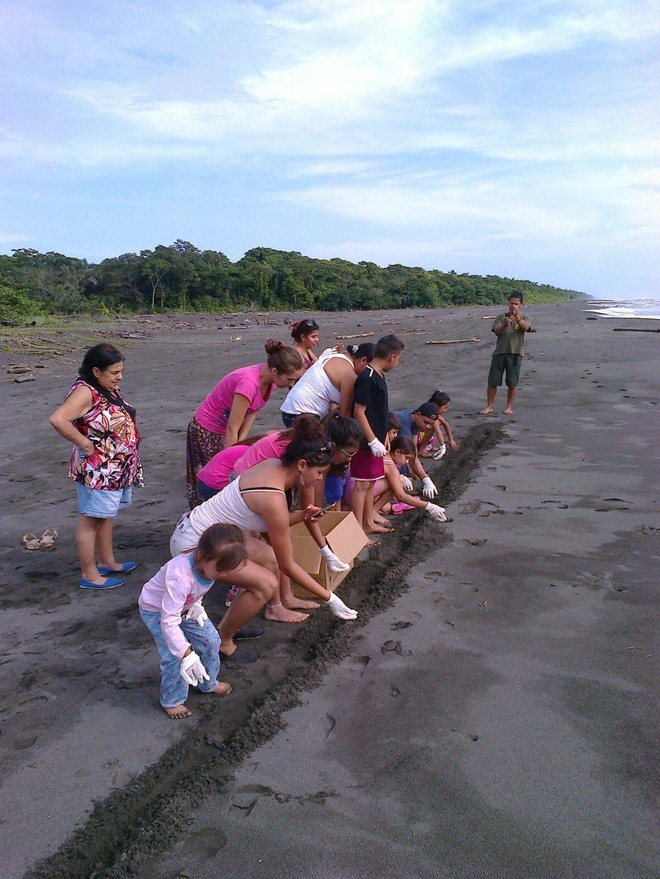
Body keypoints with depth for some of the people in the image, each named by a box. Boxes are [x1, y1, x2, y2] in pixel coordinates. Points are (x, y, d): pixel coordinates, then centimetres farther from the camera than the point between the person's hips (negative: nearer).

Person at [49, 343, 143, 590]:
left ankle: (107, 562, 37)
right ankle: (89, 575, 13)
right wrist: (84, 444, -23)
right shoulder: (86, 392, -20)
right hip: (97, 470, -9)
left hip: (118, 468, 9)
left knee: (106, 515, 21)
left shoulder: (111, 389, 7)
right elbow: (58, 419, -33)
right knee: (91, 519, 3)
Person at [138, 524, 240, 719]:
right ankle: (171, 701, 8)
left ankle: (208, 683, 27)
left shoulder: (211, 564, -21)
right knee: (174, 655, -16)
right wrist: (187, 655, -43)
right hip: (155, 610, -7)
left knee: (210, 639, 4)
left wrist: (196, 604, -11)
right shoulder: (179, 578, -45)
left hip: (185, 605, 7)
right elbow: (169, 621, -42)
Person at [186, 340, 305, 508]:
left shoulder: (269, 379, -10)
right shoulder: (249, 383, -35)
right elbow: (232, 429, -30)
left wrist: (240, 444, -14)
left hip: (223, 431, 8)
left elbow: (252, 413, -5)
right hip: (206, 432, -8)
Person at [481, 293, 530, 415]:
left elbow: (525, 327, -14)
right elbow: (497, 332, -3)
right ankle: (489, 406, 13)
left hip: (515, 354, -1)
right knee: (492, 382, 1)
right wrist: (504, 325, -23)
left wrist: (517, 315, -28)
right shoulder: (501, 317, 9)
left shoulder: (524, 317, 7)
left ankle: (509, 407, 18)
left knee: (512, 383, 4)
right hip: (499, 352, 1)